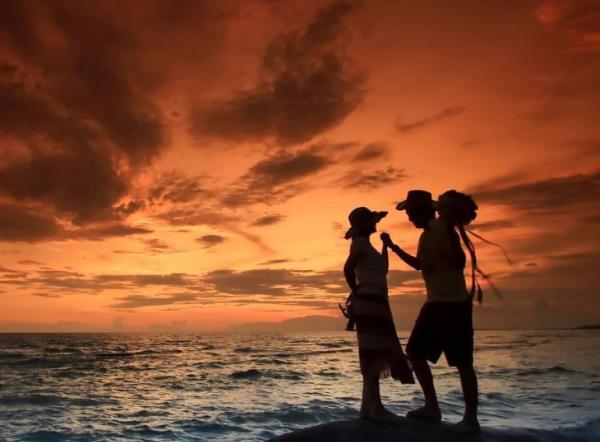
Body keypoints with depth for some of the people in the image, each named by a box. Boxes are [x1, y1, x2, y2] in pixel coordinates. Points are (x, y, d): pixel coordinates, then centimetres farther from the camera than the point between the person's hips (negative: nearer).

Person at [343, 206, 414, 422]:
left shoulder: (366, 245, 23)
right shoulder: (360, 242, -7)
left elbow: (382, 270, 29)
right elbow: (347, 268, -21)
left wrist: (386, 246, 26)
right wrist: (356, 291, -9)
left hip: (375, 301, 10)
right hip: (369, 300, -10)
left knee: (375, 353, 9)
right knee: (373, 352, -13)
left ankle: (368, 406, 12)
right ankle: (376, 407, -15)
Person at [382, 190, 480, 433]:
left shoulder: (443, 228, -13)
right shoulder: (425, 236, 14)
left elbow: (459, 263, -23)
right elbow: (419, 264, 29)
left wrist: (450, 229, -30)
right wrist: (393, 246, 29)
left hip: (455, 303, -10)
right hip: (435, 303, 10)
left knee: (462, 362, -4)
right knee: (416, 353, 11)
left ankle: (471, 418, 7)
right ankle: (432, 407, 19)